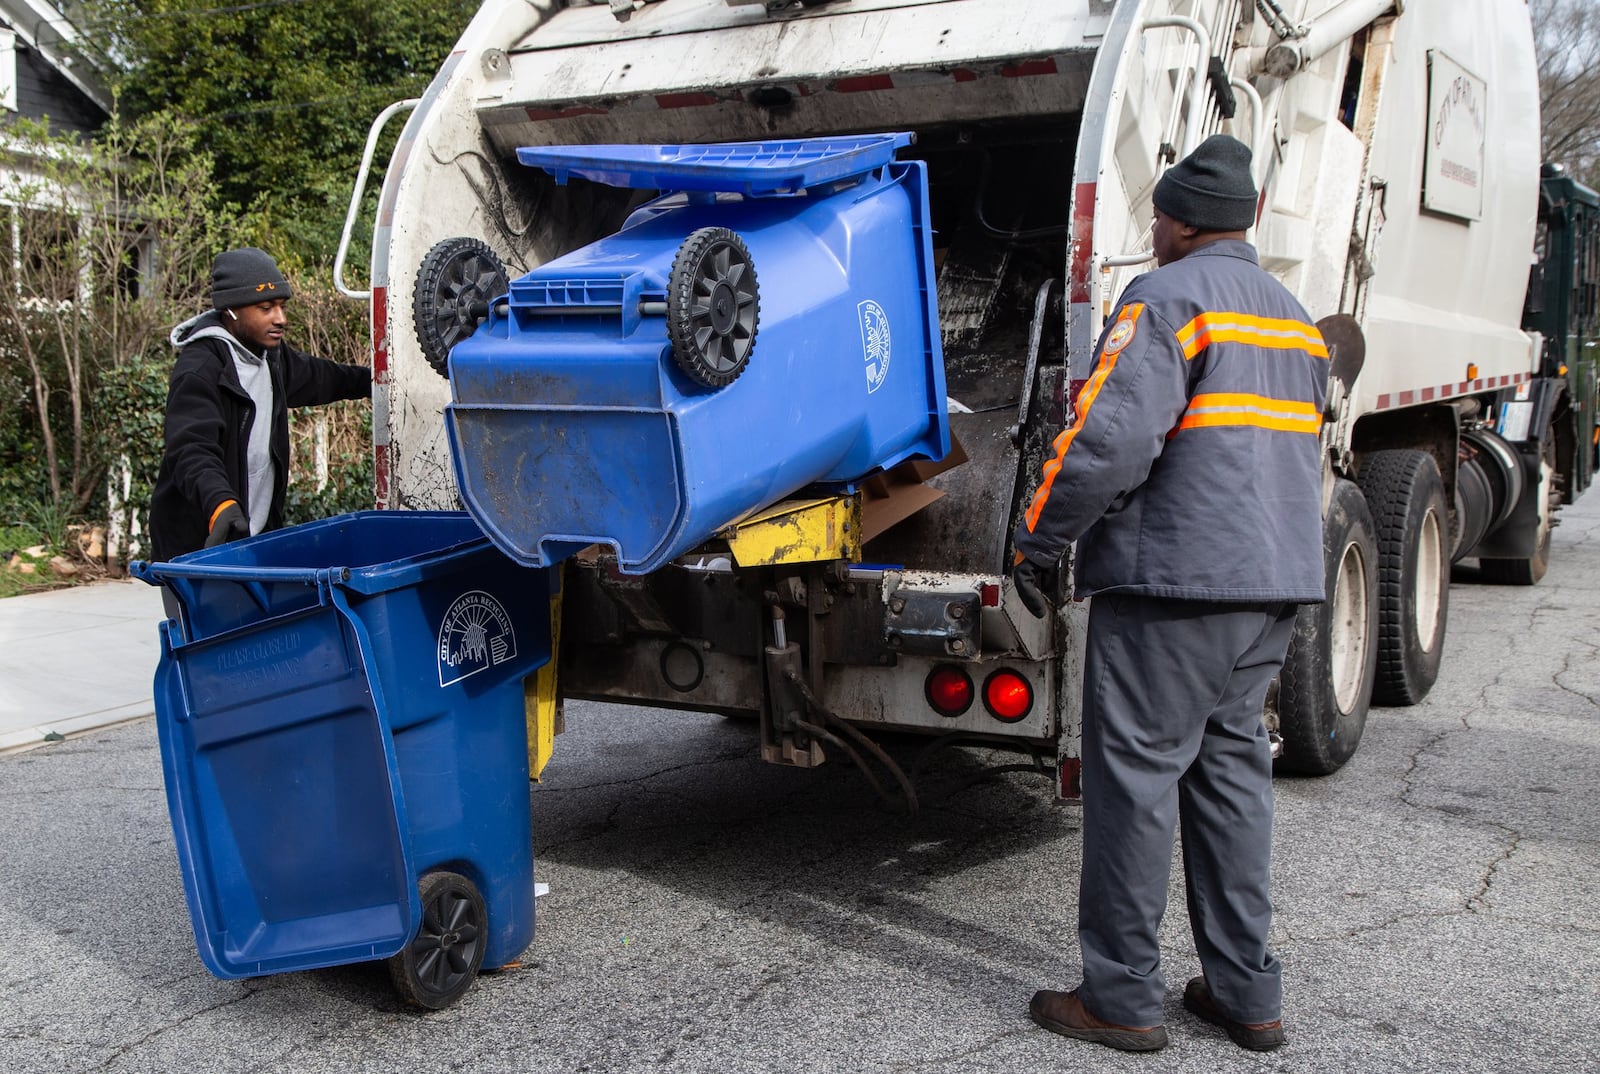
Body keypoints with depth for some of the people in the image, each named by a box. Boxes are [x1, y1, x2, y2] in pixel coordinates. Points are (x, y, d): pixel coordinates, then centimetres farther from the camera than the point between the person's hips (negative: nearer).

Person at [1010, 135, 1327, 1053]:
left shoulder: (1169, 299, -10)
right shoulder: (1295, 317, 19)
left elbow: (1112, 437, -21)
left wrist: (1038, 541, -11)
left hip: (1174, 575, -9)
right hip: (1276, 581, 9)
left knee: (1136, 773, -1)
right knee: (1231, 770, 14)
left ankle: (1123, 995, 6)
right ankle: (1248, 991, 19)